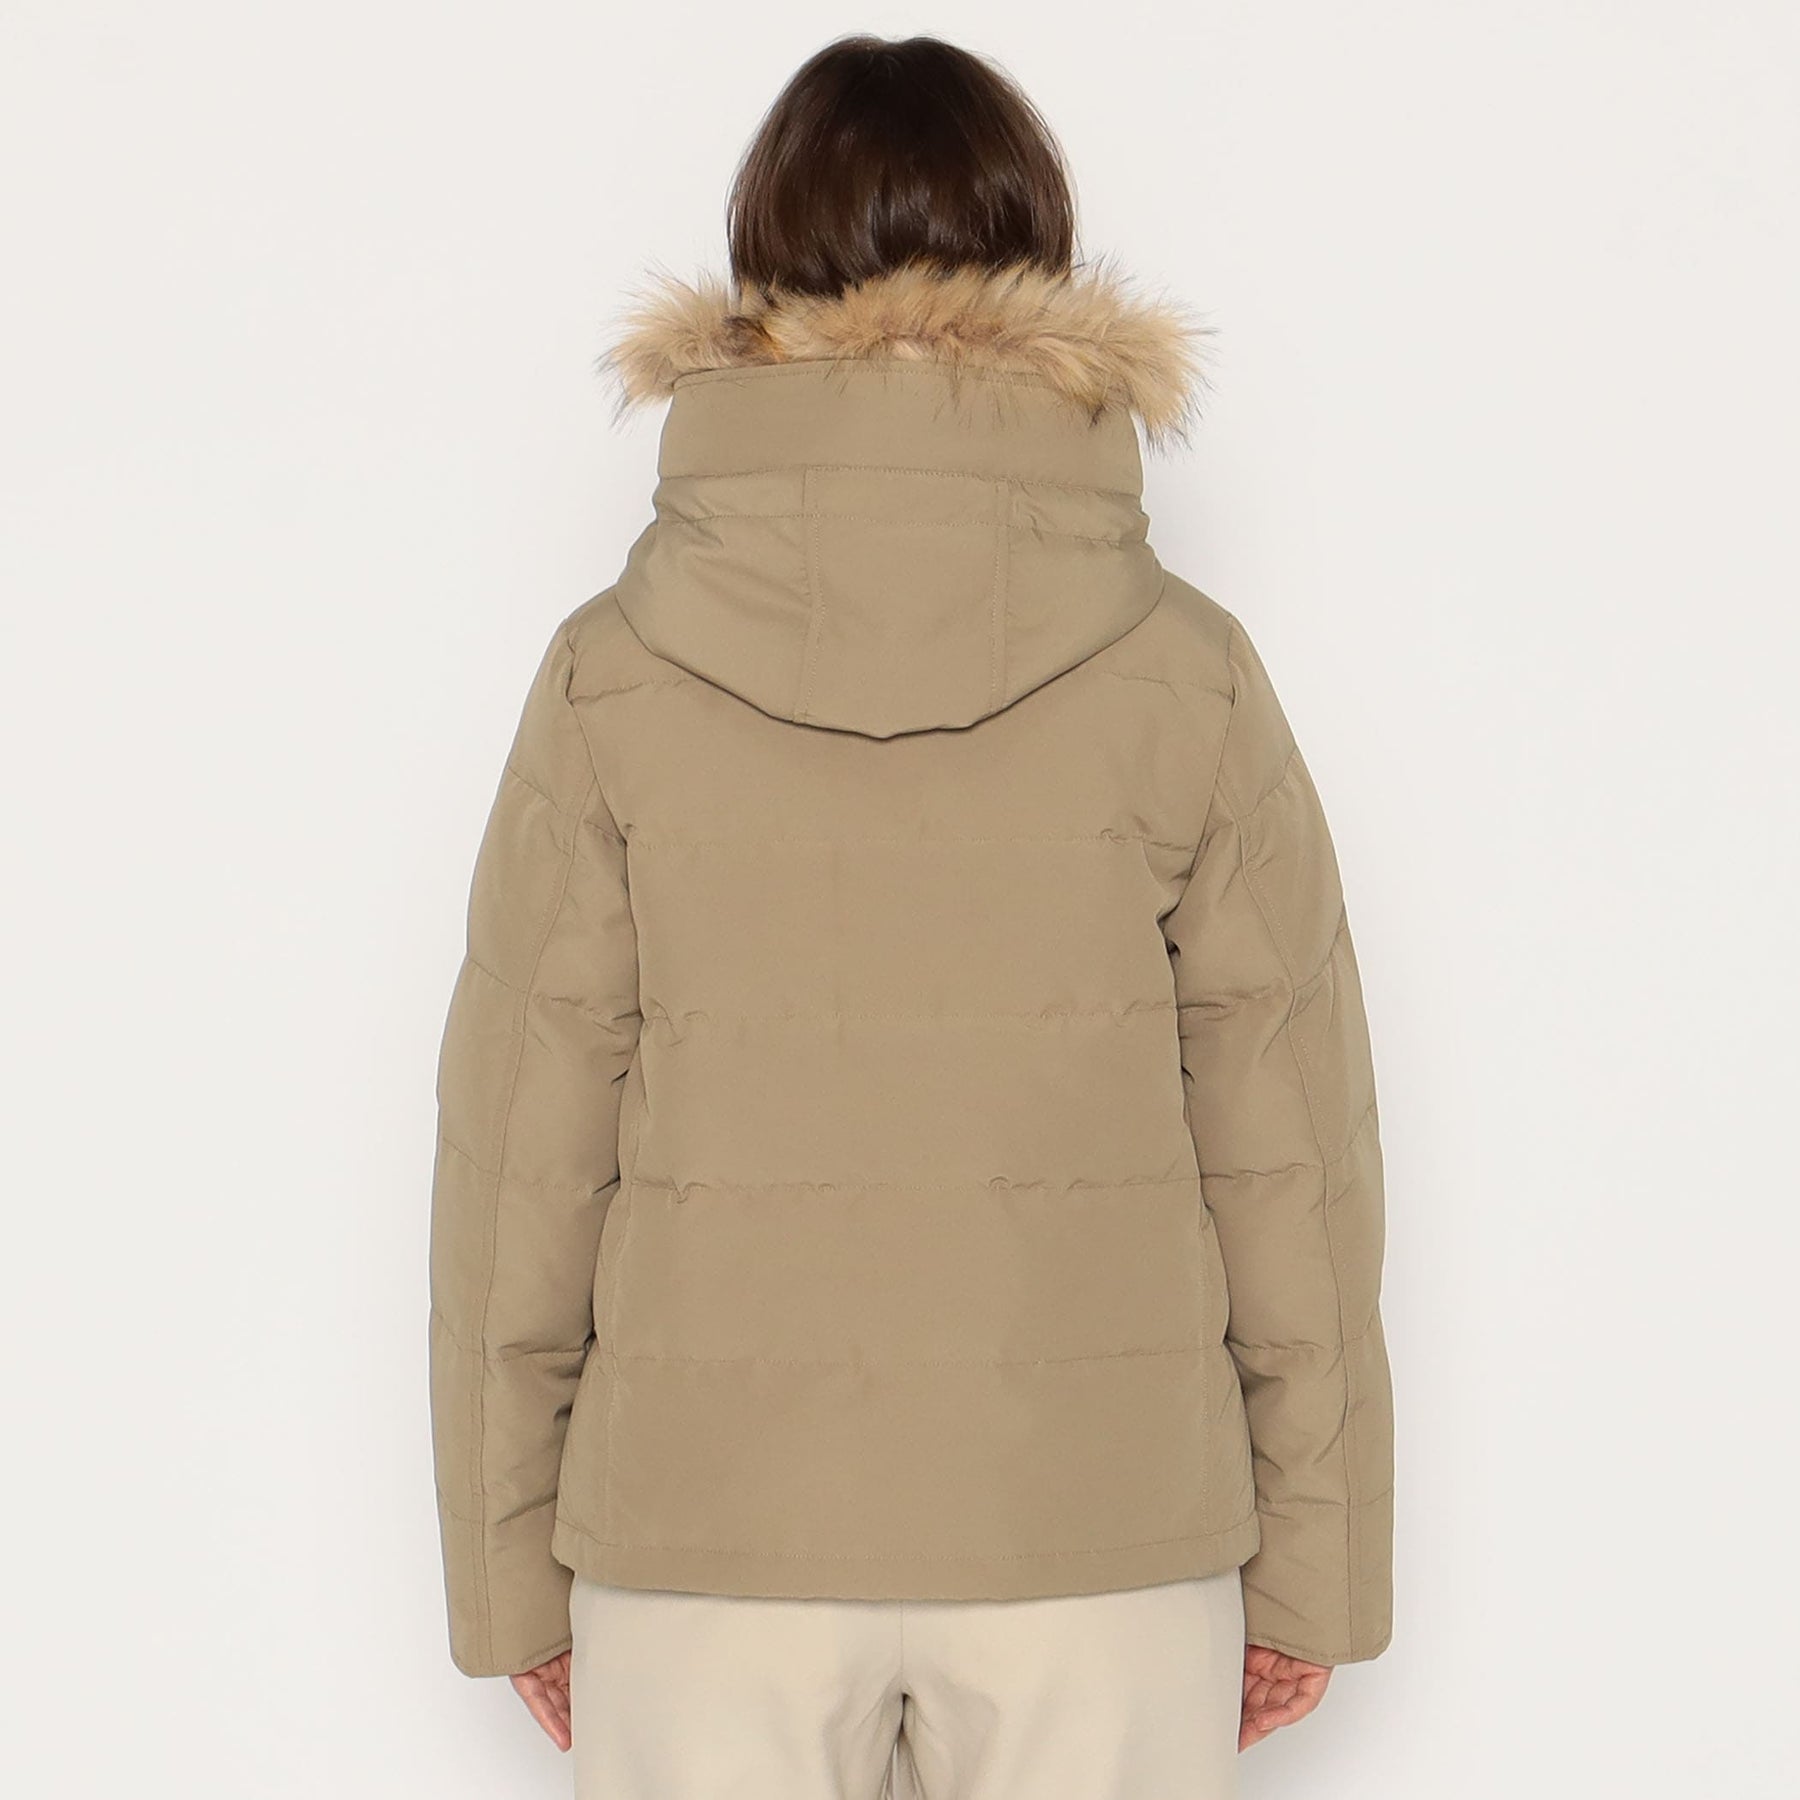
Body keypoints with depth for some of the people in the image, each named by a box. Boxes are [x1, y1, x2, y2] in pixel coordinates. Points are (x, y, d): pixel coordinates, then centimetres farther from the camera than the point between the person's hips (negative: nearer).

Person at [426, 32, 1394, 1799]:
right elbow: (1286, 1150, -3)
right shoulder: (1184, 673, -7)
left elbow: (520, 1158, -3)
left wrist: (513, 1569, 8)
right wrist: (1309, 1563, 7)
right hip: (1103, 1537, 0)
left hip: (709, 1538, 0)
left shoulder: (612, 681, -6)